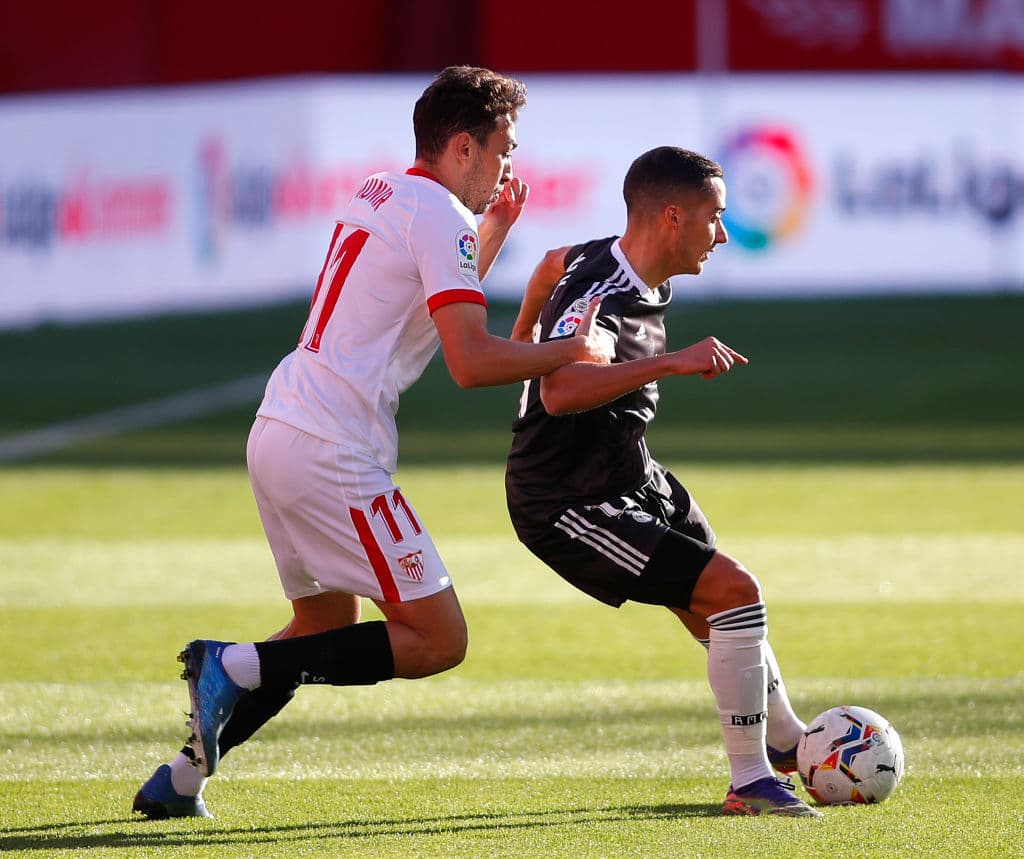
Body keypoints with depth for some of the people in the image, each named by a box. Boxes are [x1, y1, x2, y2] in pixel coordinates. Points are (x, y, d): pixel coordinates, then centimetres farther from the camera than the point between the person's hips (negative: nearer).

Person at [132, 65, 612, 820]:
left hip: (278, 432, 10)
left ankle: (180, 780, 22)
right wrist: (574, 352, -7)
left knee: (325, 627, 25)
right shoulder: (439, 215, -10)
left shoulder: (381, 196, 18)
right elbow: (472, 362, -19)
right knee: (438, 640, -6)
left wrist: (492, 234, 30)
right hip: (333, 453, -10)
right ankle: (238, 666, -11)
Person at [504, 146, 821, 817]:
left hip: (631, 478, 10)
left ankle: (787, 742, 48)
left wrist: (523, 341, 39)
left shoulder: (623, 268, -2)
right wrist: (673, 362, -52)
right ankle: (751, 783, -9)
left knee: (713, 615, 24)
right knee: (734, 591, -18)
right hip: (570, 504, -10)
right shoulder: (599, 301, -30)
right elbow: (561, 392, -51)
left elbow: (553, 263, 23)